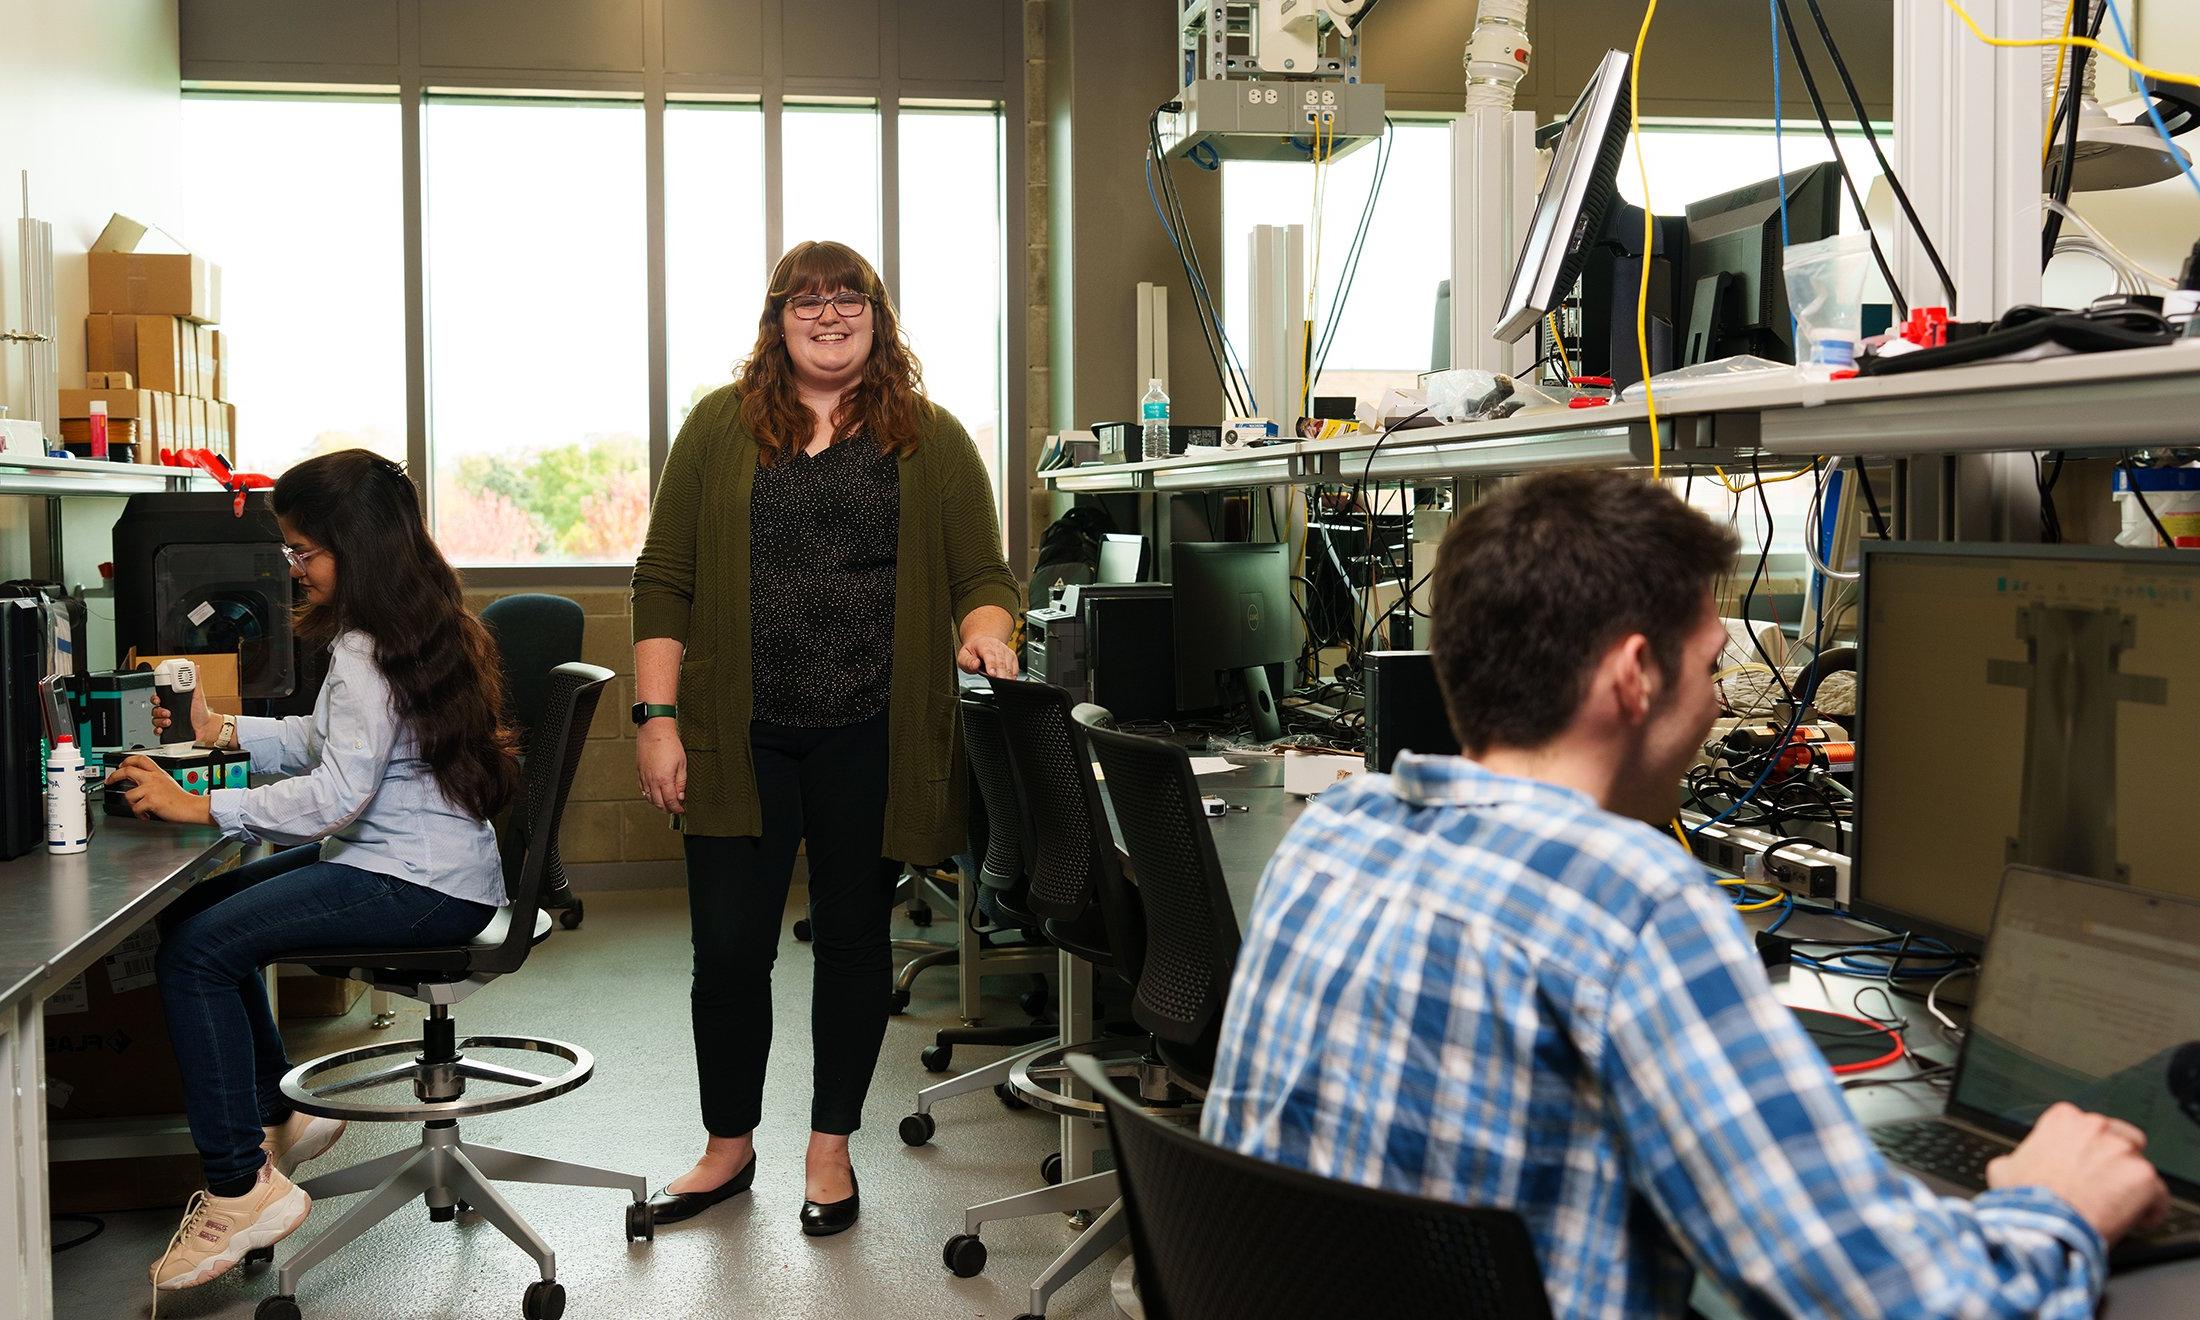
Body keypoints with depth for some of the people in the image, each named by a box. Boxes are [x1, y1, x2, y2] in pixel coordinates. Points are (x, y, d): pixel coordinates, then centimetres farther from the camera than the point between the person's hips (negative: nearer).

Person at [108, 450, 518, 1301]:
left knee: (194, 952, -17)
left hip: (422, 889, -11)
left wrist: (198, 807, -19)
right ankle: (277, 1115, 24)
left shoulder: (370, 653, -18)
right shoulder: (410, 626, 13)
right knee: (195, 911, 15)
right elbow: (328, 741, 23)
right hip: (404, 860, 11)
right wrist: (225, 731, 13)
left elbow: (335, 796, -24)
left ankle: (242, 1189, -11)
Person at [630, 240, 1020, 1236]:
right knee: (729, 949, 5)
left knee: (852, 941, 10)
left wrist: (984, 631, -18)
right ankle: (729, 1145, 26)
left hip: (871, 743, 0)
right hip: (742, 741, 1)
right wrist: (657, 716, -2)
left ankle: (830, 1146, 26)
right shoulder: (719, 428, 7)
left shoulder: (933, 440, 6)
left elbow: (982, 575, 5)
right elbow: (664, 582, 5)